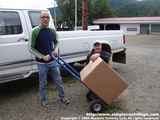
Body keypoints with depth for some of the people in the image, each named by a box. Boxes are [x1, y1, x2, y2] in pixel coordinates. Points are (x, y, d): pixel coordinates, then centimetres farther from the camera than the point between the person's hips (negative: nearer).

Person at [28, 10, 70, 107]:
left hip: (53, 61, 4)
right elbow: (31, 48, -10)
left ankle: (62, 96, 32)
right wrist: (43, 57, -18)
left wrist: (56, 50, -4)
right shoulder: (35, 31, -12)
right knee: (43, 83, 11)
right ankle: (44, 100, 30)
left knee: (58, 80, 13)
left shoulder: (52, 30, 2)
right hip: (42, 63, -4)